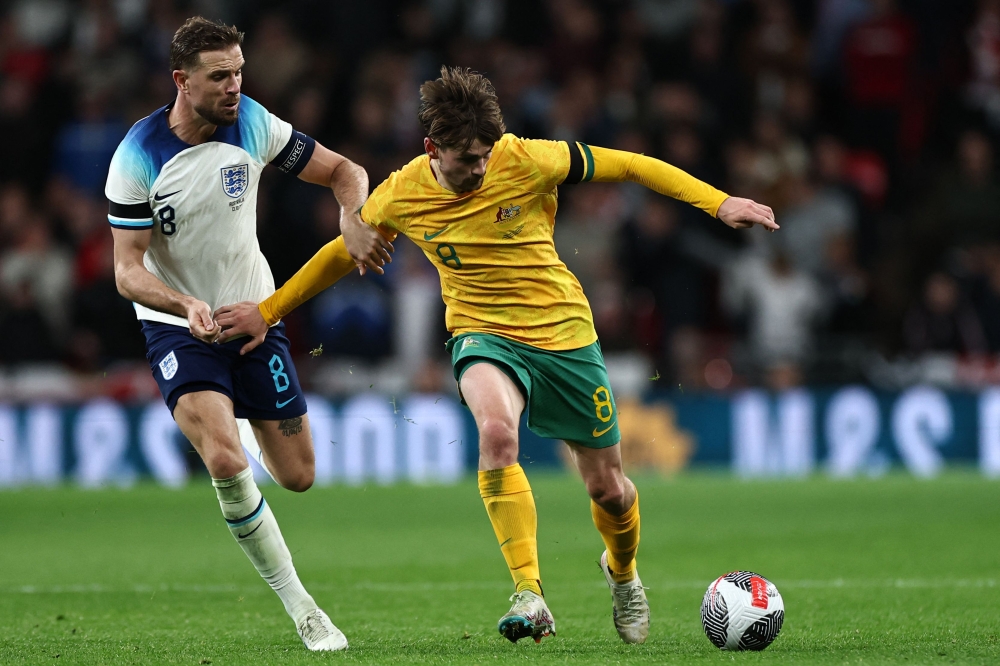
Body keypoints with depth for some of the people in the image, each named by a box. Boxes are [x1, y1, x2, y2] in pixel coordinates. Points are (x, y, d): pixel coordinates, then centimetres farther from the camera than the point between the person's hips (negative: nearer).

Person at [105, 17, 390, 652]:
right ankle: (301, 609, -12)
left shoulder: (252, 124, -10)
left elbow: (342, 171, 1)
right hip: (178, 327, -4)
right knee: (226, 464, -27)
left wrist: (356, 220, -21)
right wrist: (186, 306, -37)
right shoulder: (137, 157, -18)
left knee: (298, 477, 7)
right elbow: (128, 270, -18)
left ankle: (248, 434, 45)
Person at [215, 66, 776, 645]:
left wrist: (718, 202, -13)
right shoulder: (401, 196, -9)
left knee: (609, 489, 7)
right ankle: (530, 595, -35)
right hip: (483, 335, 0)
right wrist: (267, 312, 12)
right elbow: (343, 253, 10)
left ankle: (622, 571, 44)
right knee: (497, 430, -35)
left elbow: (629, 165, -8)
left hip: (564, 332, 0)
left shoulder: (526, 161, -16)